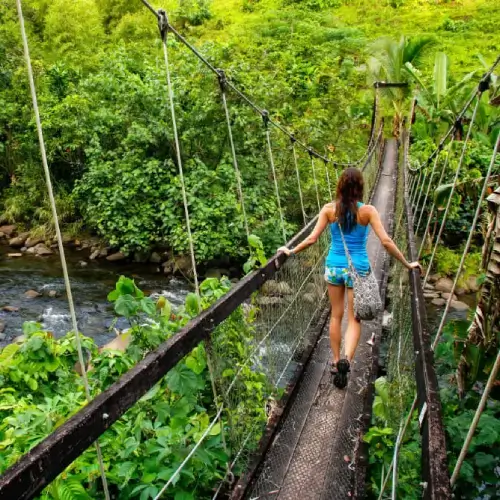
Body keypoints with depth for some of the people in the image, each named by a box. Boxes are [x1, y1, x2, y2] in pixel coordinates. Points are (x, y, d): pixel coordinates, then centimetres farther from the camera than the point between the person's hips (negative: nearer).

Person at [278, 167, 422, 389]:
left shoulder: (329, 209, -6)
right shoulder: (368, 211, -10)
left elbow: (312, 238, -7)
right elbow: (386, 241, -12)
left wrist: (291, 251, 8)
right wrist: (407, 264, -1)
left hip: (334, 266, 2)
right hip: (358, 269, -2)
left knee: (336, 315, 17)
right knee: (354, 319, 8)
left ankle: (336, 362, 27)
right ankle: (346, 359, -15)